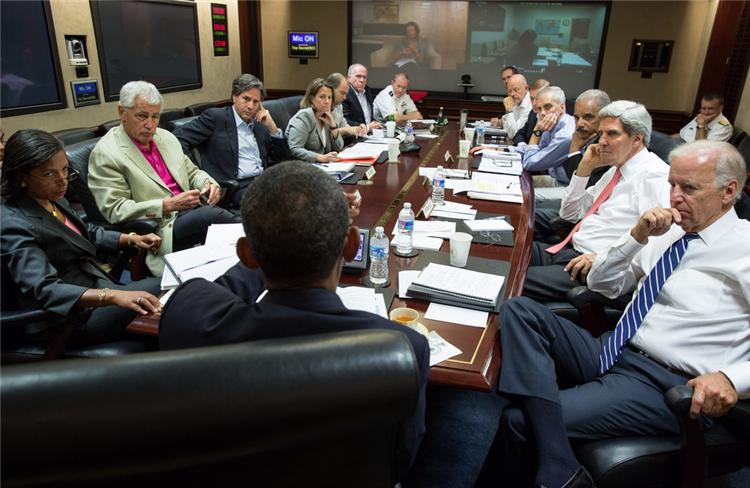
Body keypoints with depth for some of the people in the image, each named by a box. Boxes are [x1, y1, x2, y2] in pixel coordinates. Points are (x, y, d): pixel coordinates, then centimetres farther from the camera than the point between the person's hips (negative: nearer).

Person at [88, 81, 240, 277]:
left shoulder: (166, 138, 17)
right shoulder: (105, 154, -5)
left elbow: (192, 172, 26)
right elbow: (114, 210, -11)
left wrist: (208, 184, 1)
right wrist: (169, 205, -17)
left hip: (189, 212, 7)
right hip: (158, 231, -6)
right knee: (208, 214, -32)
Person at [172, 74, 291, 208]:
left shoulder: (261, 126, 23)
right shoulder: (215, 117, 6)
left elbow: (283, 158, 22)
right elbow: (178, 137, -1)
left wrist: (272, 127, 10)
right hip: (238, 186, -6)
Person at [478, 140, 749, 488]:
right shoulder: (668, 233, 15)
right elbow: (601, 284, 15)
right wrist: (638, 234, 2)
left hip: (664, 386, -8)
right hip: (609, 352, 8)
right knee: (518, 310, -16)